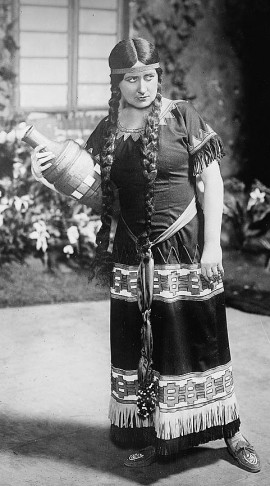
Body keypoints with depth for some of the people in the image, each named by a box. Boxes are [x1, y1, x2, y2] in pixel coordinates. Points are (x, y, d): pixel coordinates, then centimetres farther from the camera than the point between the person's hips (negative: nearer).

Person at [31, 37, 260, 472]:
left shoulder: (181, 116, -6)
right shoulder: (106, 131, 3)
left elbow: (212, 181, -4)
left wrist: (212, 243, -10)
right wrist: (49, 168, -6)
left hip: (186, 249, -3)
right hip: (133, 256, 3)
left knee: (202, 339, 4)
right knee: (139, 346, 7)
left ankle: (229, 431, 21)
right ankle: (152, 436, 23)